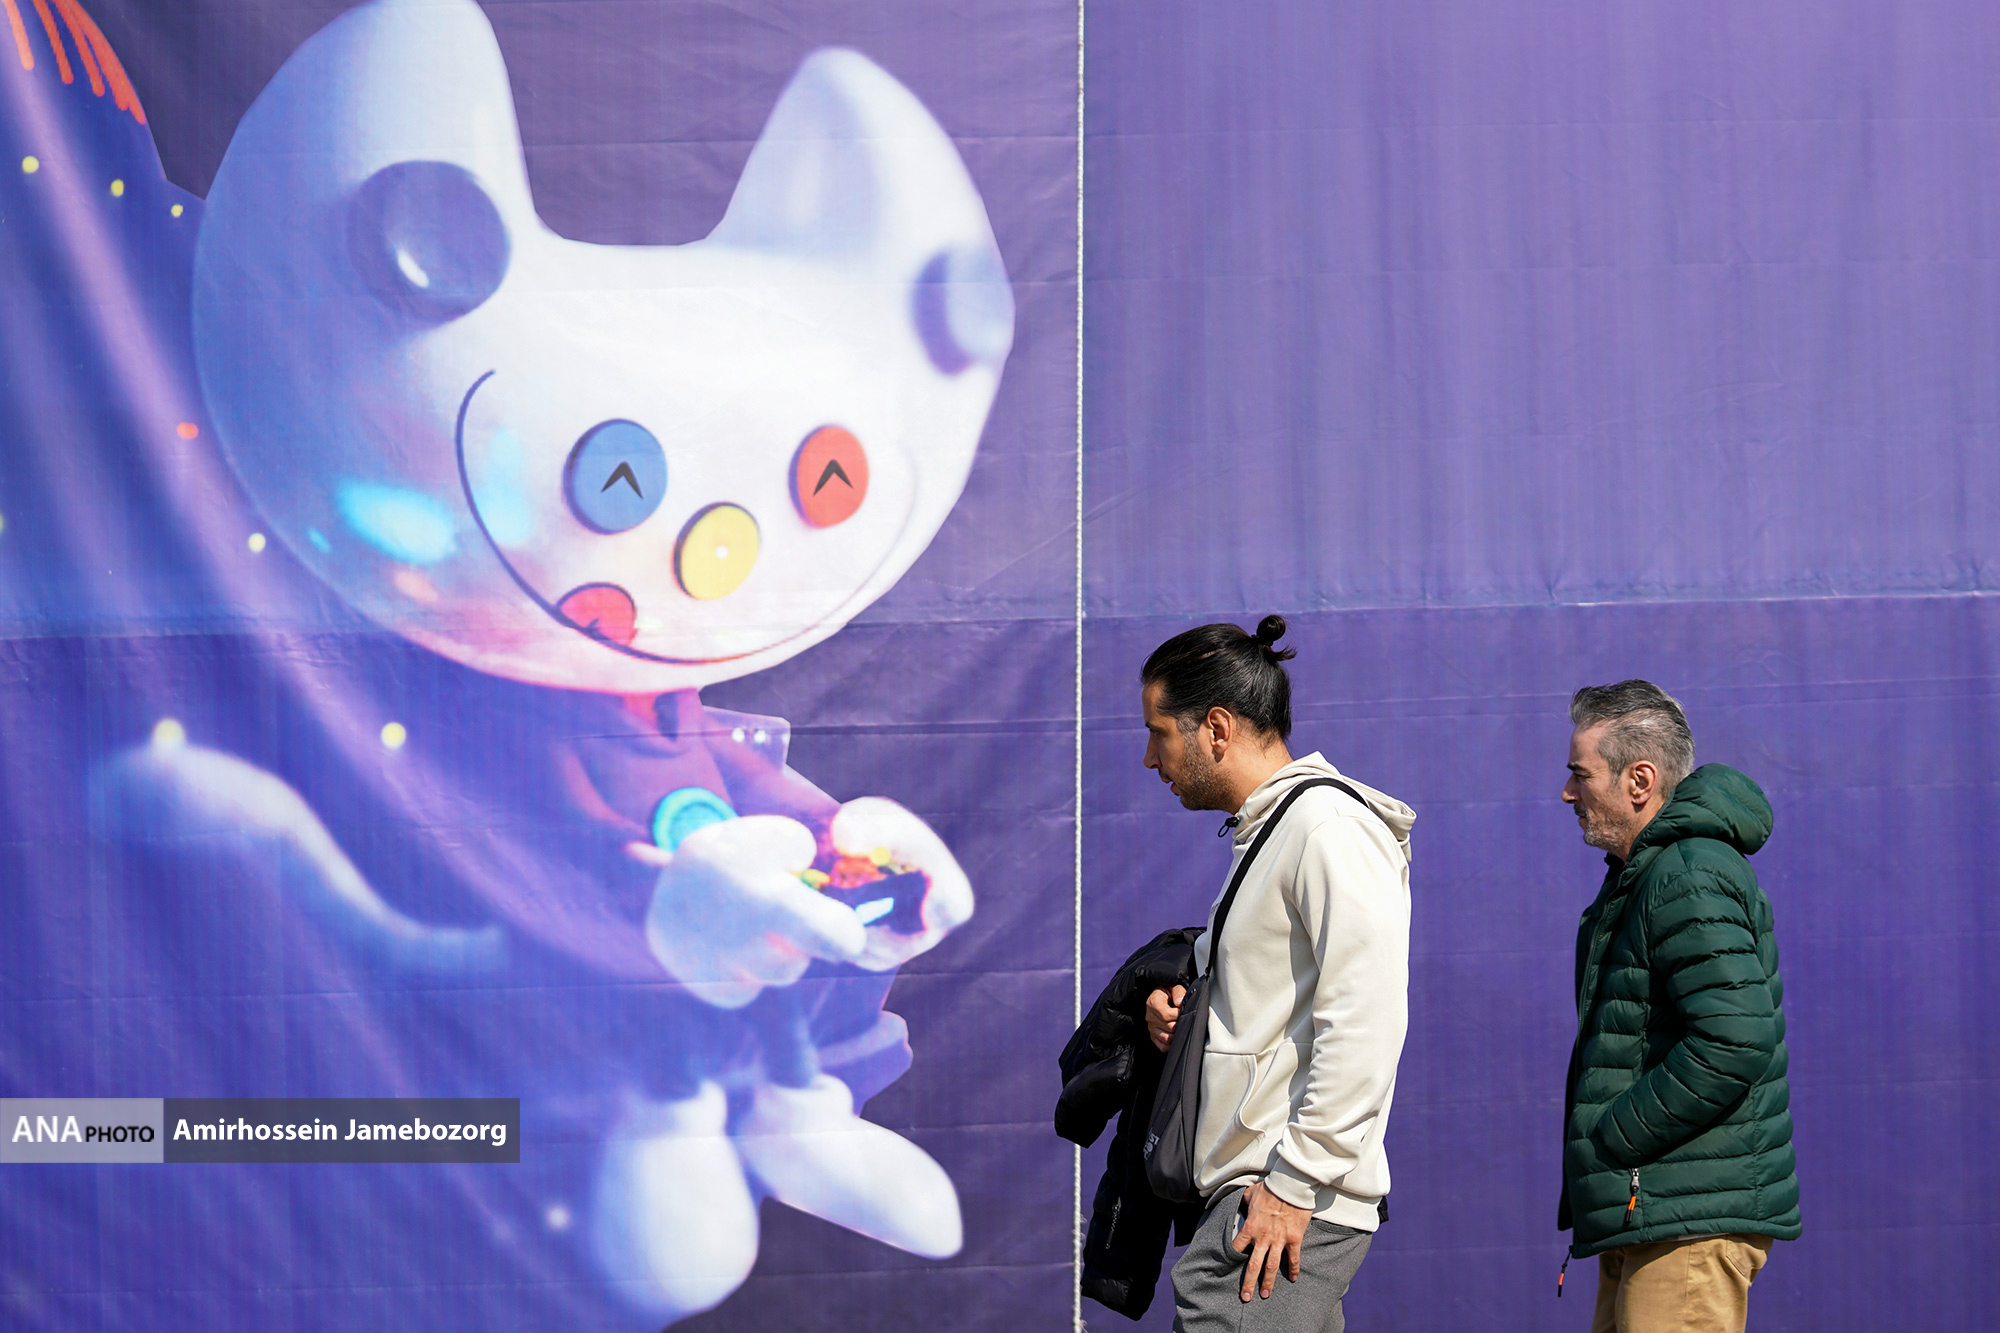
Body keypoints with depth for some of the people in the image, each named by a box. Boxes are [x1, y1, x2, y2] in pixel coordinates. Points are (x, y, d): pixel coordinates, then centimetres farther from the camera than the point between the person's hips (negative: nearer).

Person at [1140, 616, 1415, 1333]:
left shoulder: (1332, 830, -12)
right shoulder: (1267, 831, 20)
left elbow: (1367, 1025, -20)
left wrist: (1293, 1185, -21)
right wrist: (1174, 999, 12)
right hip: (1248, 1194, 10)